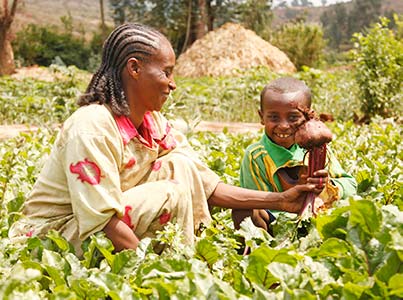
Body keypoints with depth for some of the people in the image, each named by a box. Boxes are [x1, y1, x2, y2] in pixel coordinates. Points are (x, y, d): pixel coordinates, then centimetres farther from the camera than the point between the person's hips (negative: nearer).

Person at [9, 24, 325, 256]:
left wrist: (279, 200, -5)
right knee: (171, 194, -24)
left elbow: (208, 186, -1)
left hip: (103, 223, 8)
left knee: (181, 165, -7)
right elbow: (104, 220, -28)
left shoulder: (156, 125, 0)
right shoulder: (92, 127, -25)